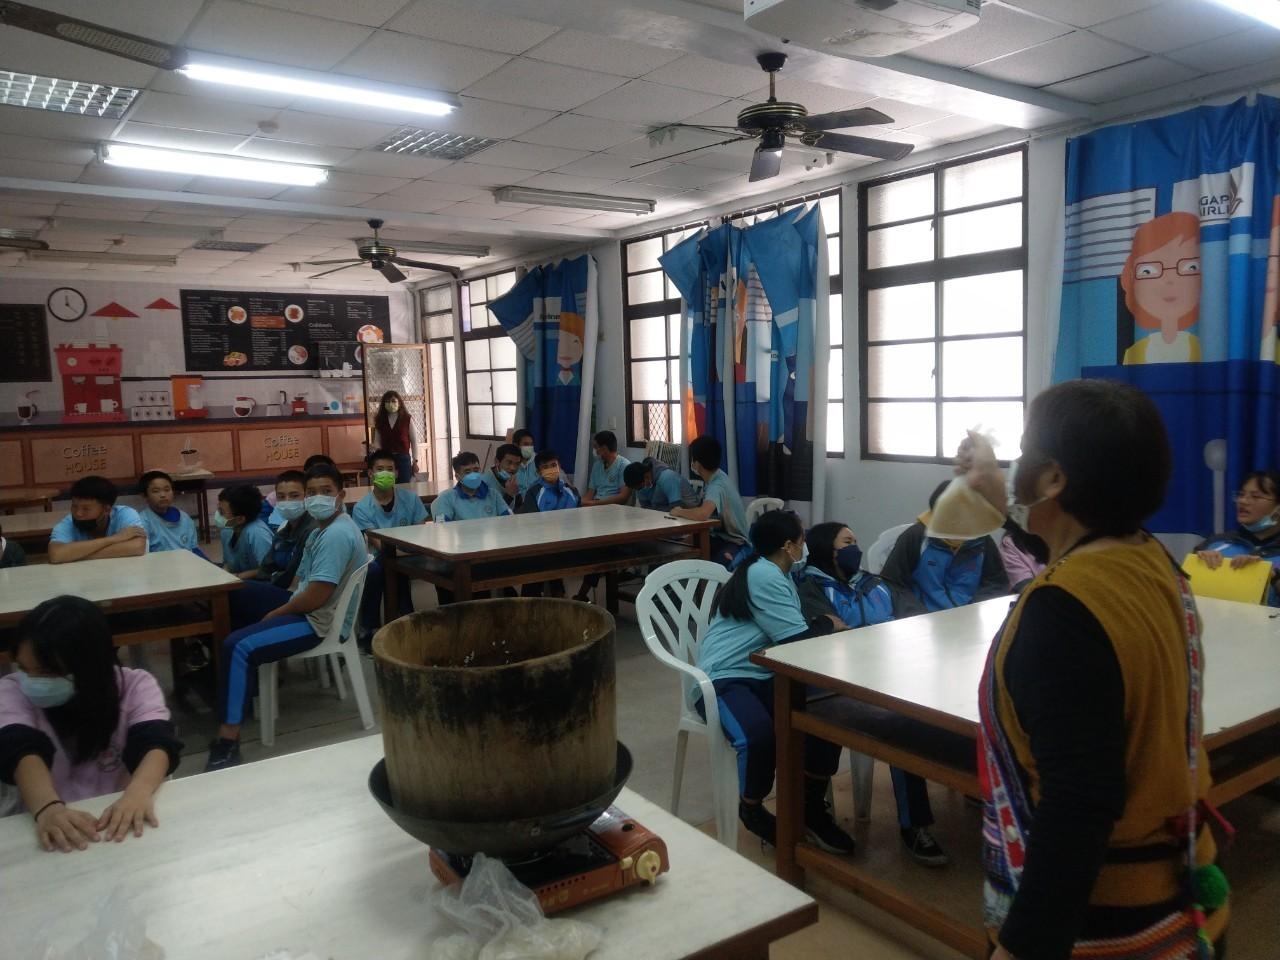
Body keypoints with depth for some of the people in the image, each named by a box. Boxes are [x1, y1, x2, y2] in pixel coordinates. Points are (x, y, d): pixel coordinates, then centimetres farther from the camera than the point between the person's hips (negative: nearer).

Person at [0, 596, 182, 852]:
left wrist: (139, 792, -41)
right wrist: (47, 807, -39)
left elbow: (156, 744, -20)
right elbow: (23, 752, -20)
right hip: (51, 826, 1)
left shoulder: (135, 686, -5)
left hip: (126, 822, -1)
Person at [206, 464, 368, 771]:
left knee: (239, 647, -22)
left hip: (321, 621, -11)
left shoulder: (337, 535, -23)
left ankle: (229, 738, -18)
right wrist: (282, 607, 1)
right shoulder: (323, 528, 11)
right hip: (307, 607, 11)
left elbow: (317, 596, -26)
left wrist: (277, 613, -11)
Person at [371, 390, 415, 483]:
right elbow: (377, 442, 6)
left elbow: (413, 441, 4)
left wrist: (415, 461, 2)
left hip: (403, 458, -1)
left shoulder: (407, 419, 2)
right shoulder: (380, 420, 7)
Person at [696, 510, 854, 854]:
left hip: (763, 676, 9)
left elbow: (792, 631, 17)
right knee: (760, 735, -36)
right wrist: (828, 624, 2)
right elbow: (798, 641, -16)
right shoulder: (764, 575, -14)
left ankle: (812, 807, 4)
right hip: (724, 679, -9)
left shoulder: (774, 574, 18)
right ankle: (751, 809, -3)